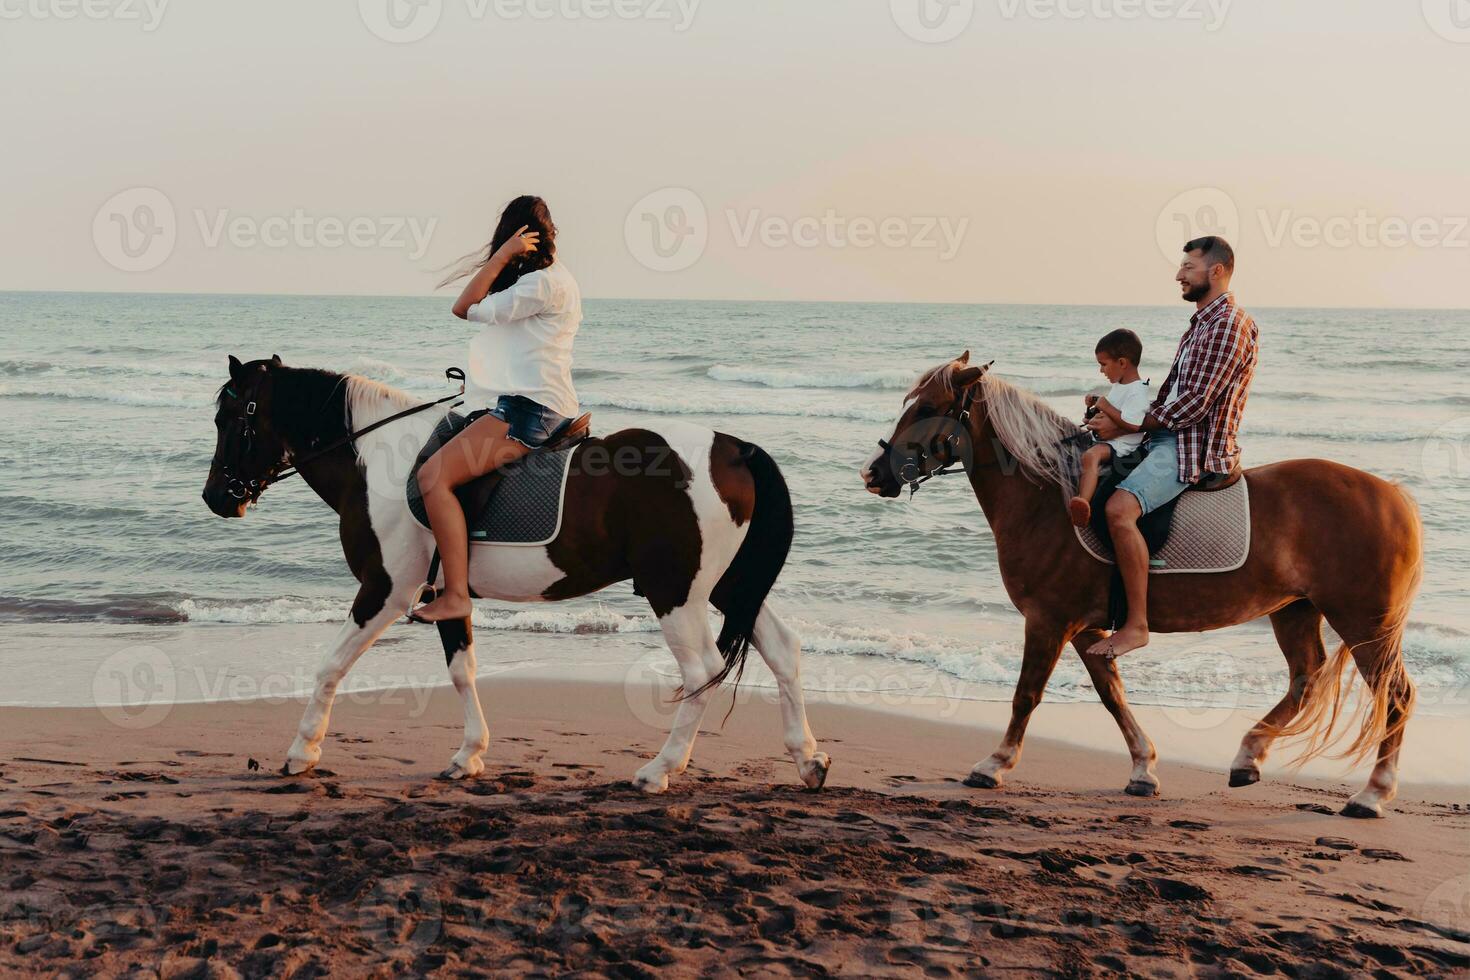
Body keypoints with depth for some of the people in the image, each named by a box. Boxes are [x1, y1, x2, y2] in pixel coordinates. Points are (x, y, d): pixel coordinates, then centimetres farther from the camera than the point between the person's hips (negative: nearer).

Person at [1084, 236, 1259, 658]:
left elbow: (1194, 403, -20)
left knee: (1120, 509, -30)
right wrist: (1117, 413, 9)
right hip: (1169, 436, 11)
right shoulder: (1203, 322, 20)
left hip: (1195, 447, -11)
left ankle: (1137, 625, -27)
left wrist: (1127, 426, -14)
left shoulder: (1229, 325, -14)